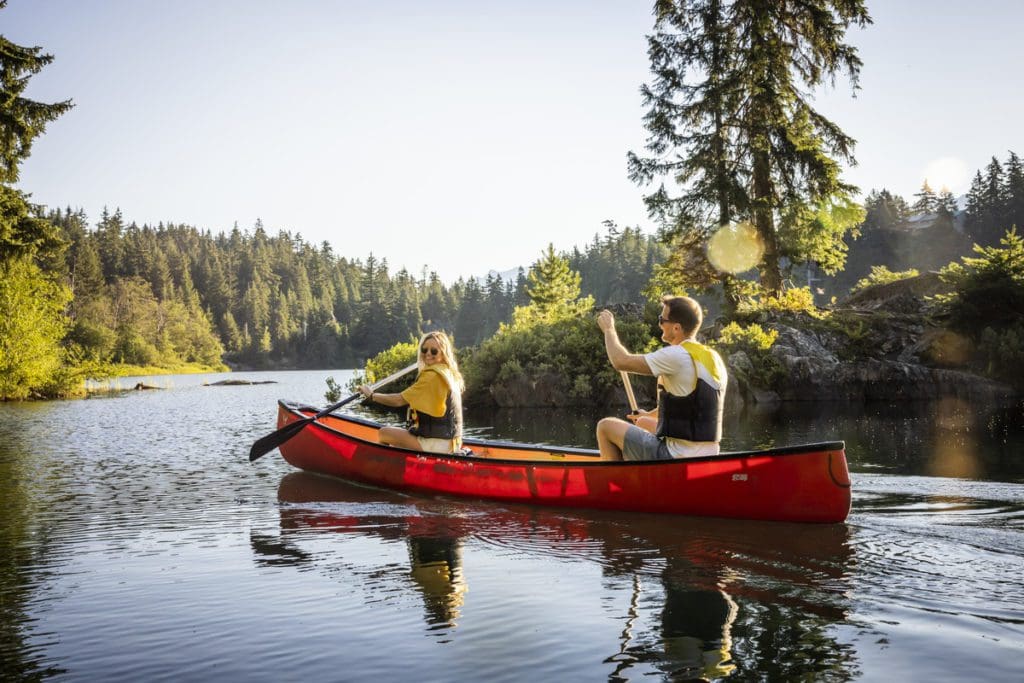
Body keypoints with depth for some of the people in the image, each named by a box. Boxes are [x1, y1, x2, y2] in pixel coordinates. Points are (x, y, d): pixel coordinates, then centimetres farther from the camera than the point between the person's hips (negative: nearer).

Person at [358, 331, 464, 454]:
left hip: (437, 445, -10)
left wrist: (371, 395, -2)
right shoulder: (451, 375, 11)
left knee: (383, 433, -2)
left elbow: (399, 400, -15)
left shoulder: (432, 375, -16)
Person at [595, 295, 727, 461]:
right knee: (645, 423, 33)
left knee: (606, 426, 5)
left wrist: (608, 329, 2)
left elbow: (621, 361, -15)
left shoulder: (677, 356, -18)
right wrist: (649, 415, 32)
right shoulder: (715, 359, 8)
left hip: (677, 458, -9)